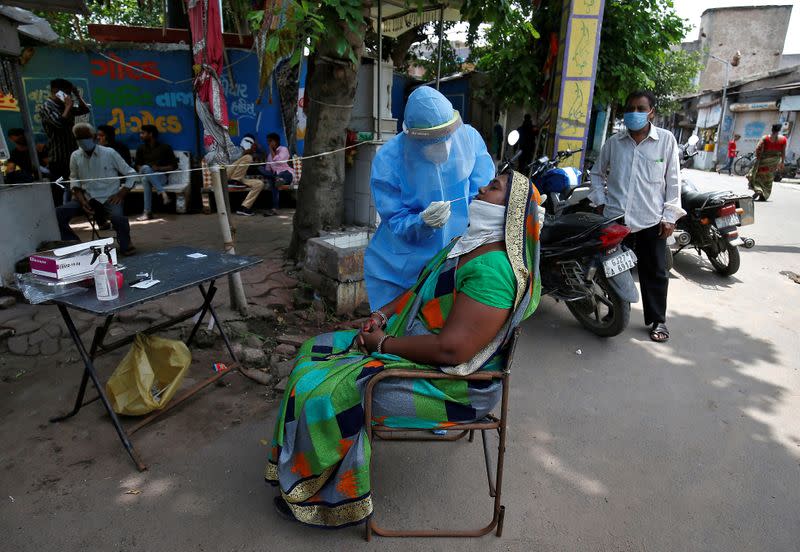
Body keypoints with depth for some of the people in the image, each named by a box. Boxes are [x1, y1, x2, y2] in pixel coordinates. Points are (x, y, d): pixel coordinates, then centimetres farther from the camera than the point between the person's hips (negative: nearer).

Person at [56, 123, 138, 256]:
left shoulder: (109, 153, -5)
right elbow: (74, 180, 14)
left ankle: (126, 245, -6)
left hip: (109, 198, -4)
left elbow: (131, 173, 0)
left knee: (118, 217, -36)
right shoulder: (75, 156, 4)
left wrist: (121, 194, -11)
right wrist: (82, 200, -3)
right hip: (87, 198, 4)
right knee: (58, 214, -16)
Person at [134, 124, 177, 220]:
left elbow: (174, 166, 3)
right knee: (146, 168, -34)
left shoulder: (165, 147, 5)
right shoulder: (141, 149, 17)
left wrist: (159, 168, -12)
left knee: (147, 179, -36)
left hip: (161, 176, -3)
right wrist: (142, 170, -1)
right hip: (144, 176, 3)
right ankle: (162, 193, -41)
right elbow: (138, 166, 22)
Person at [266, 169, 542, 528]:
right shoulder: (468, 244, 8)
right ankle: (296, 463, 23)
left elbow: (450, 349, -30)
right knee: (315, 352, 10)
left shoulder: (493, 267, -25)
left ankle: (331, 500, 9)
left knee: (324, 393, -15)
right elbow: (421, 292, 18)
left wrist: (382, 344, -17)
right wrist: (381, 315, 0)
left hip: (449, 385, -10)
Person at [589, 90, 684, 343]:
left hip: (652, 220, -1)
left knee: (655, 273, 8)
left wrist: (669, 216, -3)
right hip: (615, 217, 2)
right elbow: (597, 173, 19)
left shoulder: (666, 140, 1)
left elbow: (673, 180, 2)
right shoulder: (614, 142, 6)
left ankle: (657, 320, 23)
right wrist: (600, 201, 7)